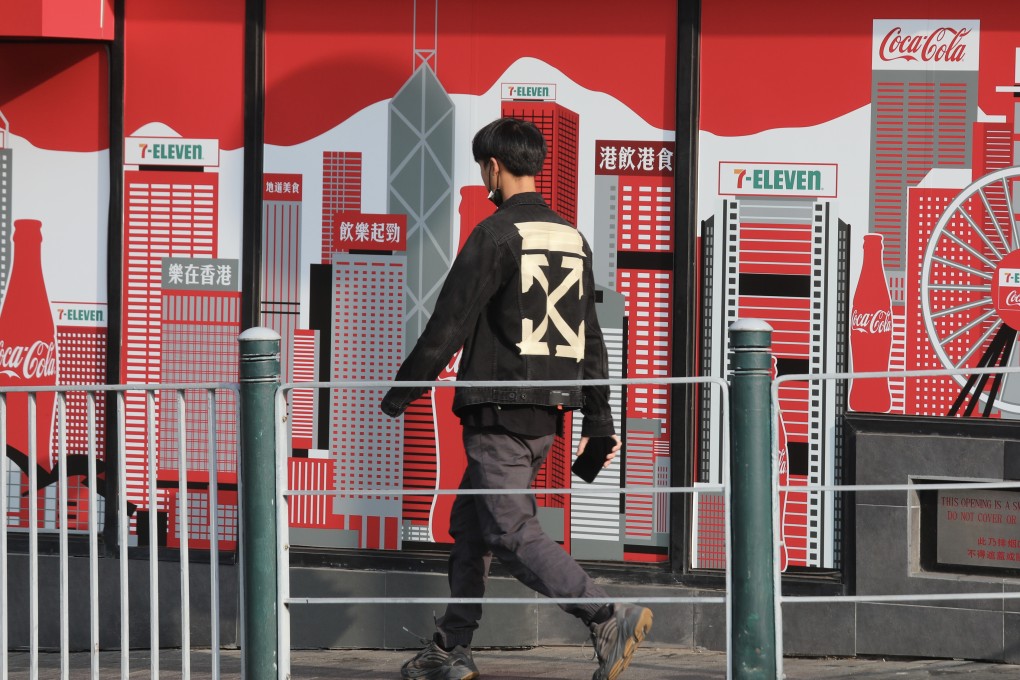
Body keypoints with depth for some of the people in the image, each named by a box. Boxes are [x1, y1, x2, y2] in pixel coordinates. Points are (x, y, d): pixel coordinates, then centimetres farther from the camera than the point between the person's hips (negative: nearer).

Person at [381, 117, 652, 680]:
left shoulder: (496, 234, -12)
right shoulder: (572, 238, 13)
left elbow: (450, 323, -12)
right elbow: (589, 334, 15)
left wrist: (401, 392, -2)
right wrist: (597, 417, 19)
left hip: (500, 412, -8)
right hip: (545, 414, 8)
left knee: (511, 532, -8)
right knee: (470, 524, 16)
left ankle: (611, 618, -18)